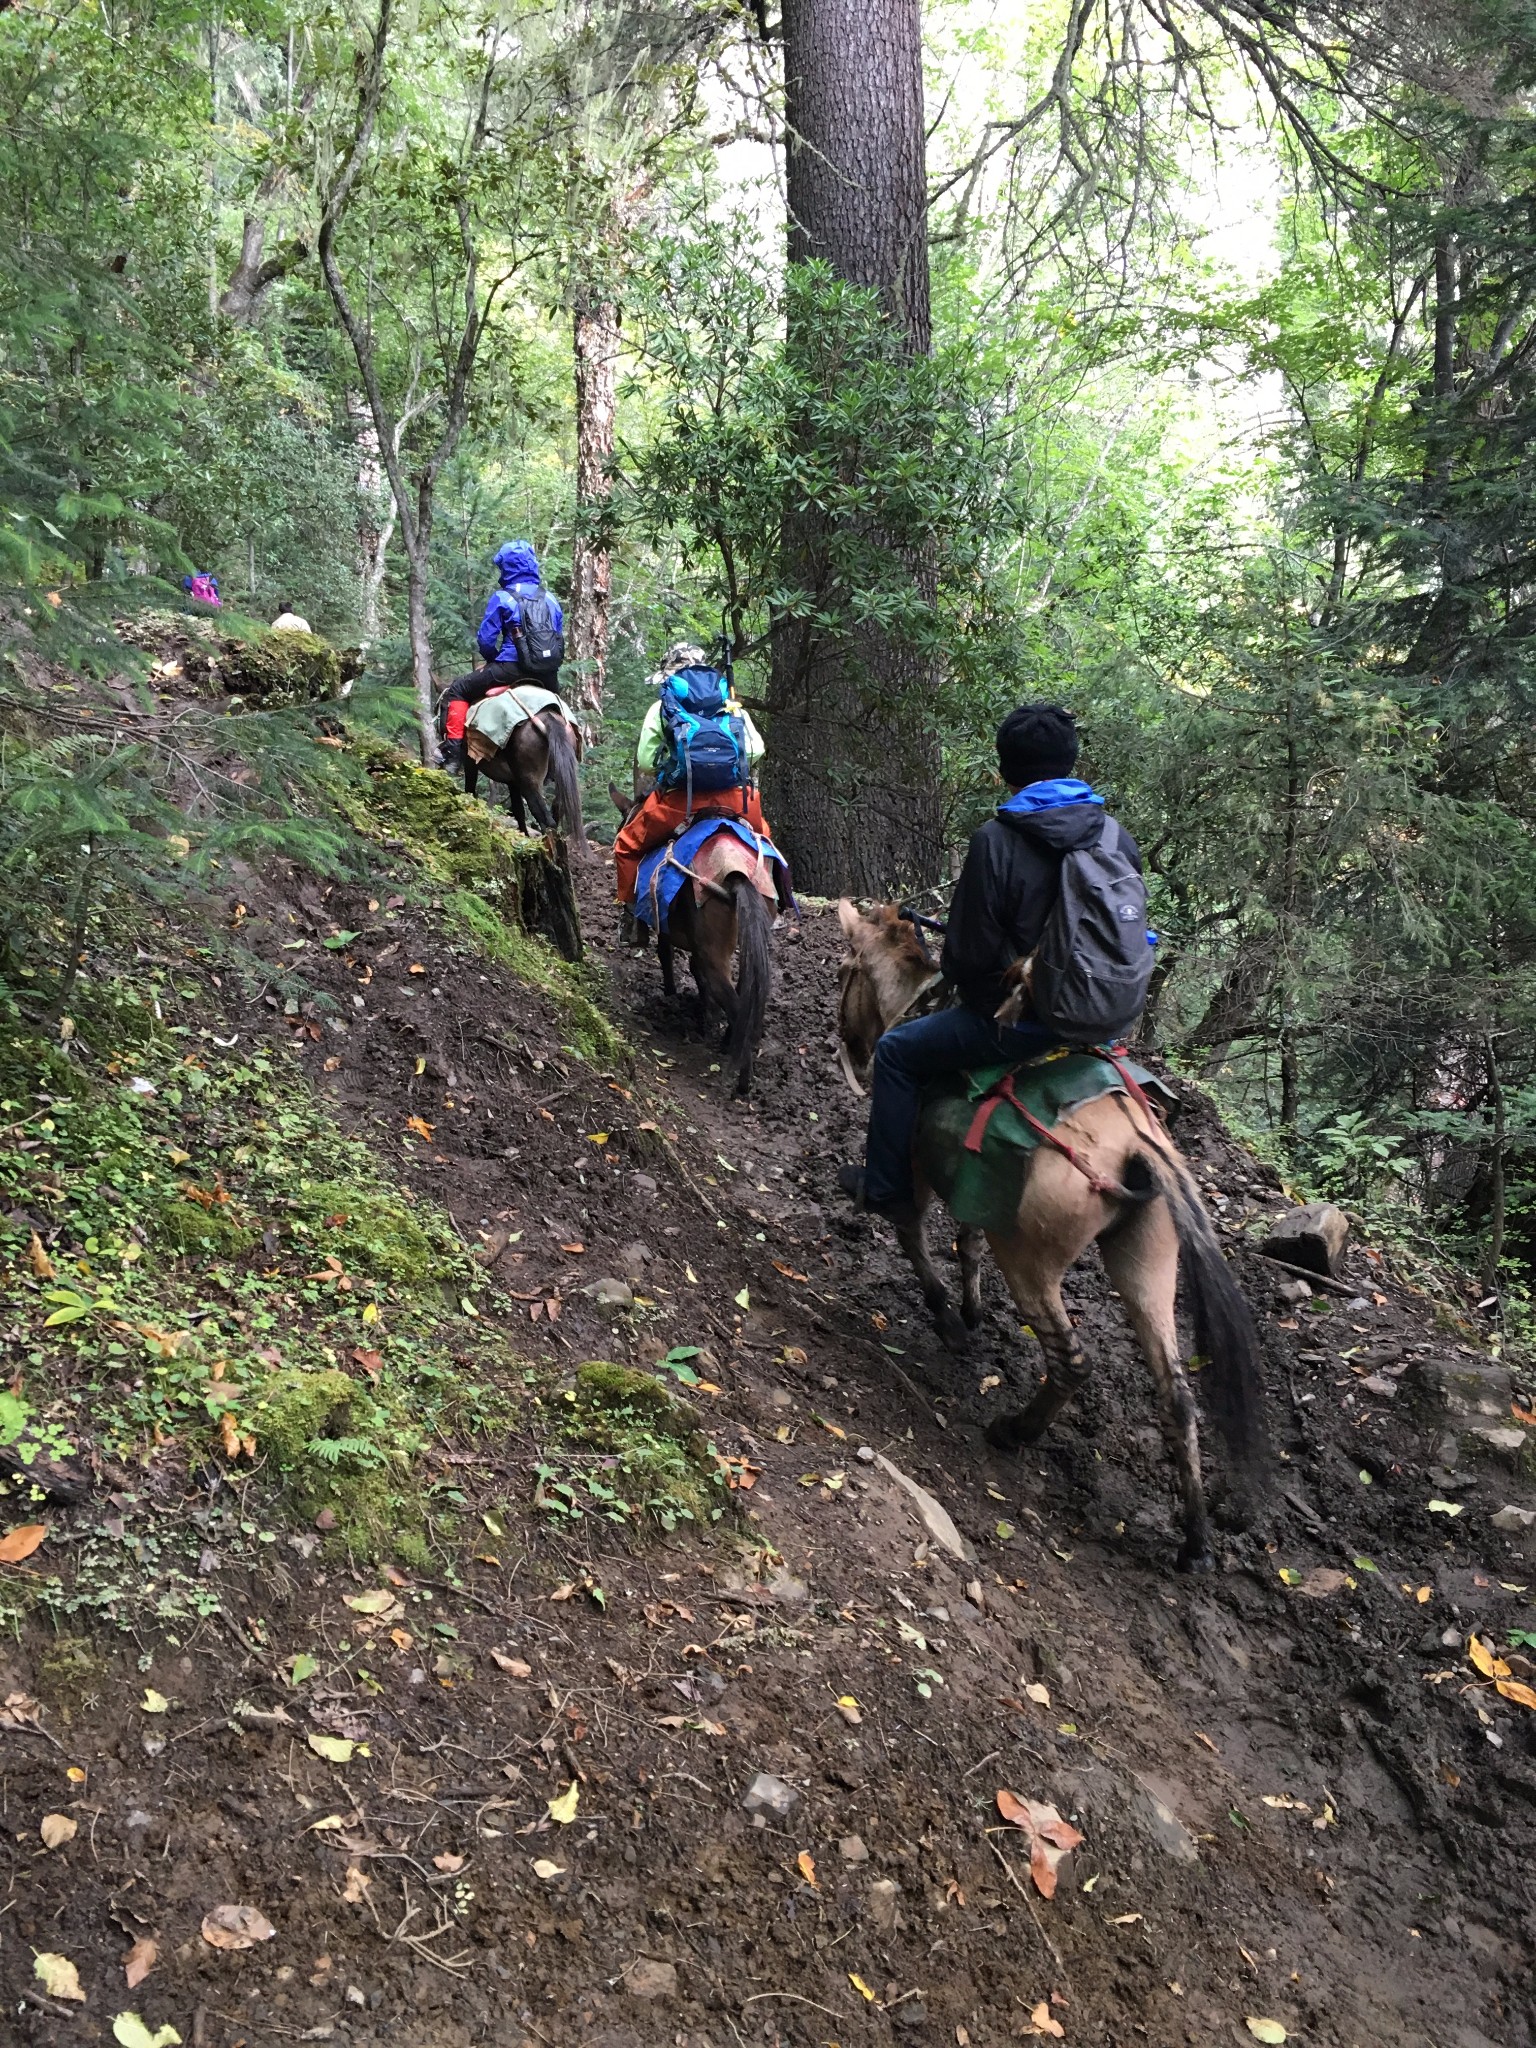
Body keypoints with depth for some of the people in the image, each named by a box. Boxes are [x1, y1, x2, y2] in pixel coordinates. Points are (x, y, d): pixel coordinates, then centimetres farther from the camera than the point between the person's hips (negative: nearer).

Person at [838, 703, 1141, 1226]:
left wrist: (956, 976, 8)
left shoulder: (996, 840, -18)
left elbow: (970, 952, -14)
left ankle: (886, 1189, 19)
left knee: (897, 1051, 12)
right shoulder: (1120, 839, -1)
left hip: (1021, 1021, -6)